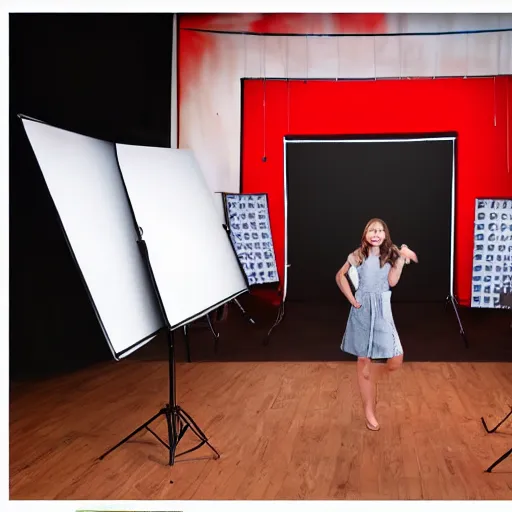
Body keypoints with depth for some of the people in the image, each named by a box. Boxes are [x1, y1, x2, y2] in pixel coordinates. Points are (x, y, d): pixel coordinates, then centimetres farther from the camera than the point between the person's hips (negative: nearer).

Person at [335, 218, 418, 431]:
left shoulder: (391, 254, 3)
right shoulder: (358, 255, 1)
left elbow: (392, 281, -10)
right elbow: (340, 276, 11)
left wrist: (402, 258, -17)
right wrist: (351, 299, 1)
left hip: (382, 310, 1)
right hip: (362, 309, -1)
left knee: (395, 361, -12)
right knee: (364, 361, 2)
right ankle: (369, 412, 14)